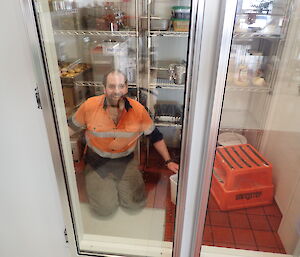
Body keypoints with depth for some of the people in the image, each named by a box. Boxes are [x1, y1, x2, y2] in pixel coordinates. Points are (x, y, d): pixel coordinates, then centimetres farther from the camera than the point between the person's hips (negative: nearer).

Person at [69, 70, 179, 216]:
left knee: (137, 203, -4)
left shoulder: (138, 110, -14)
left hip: (126, 161, 2)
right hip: (97, 162, -1)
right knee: (105, 208, -7)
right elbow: (71, 127, 1)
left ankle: (117, 185, 25)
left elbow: (155, 136, -2)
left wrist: (168, 161, -4)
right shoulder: (89, 106, -16)